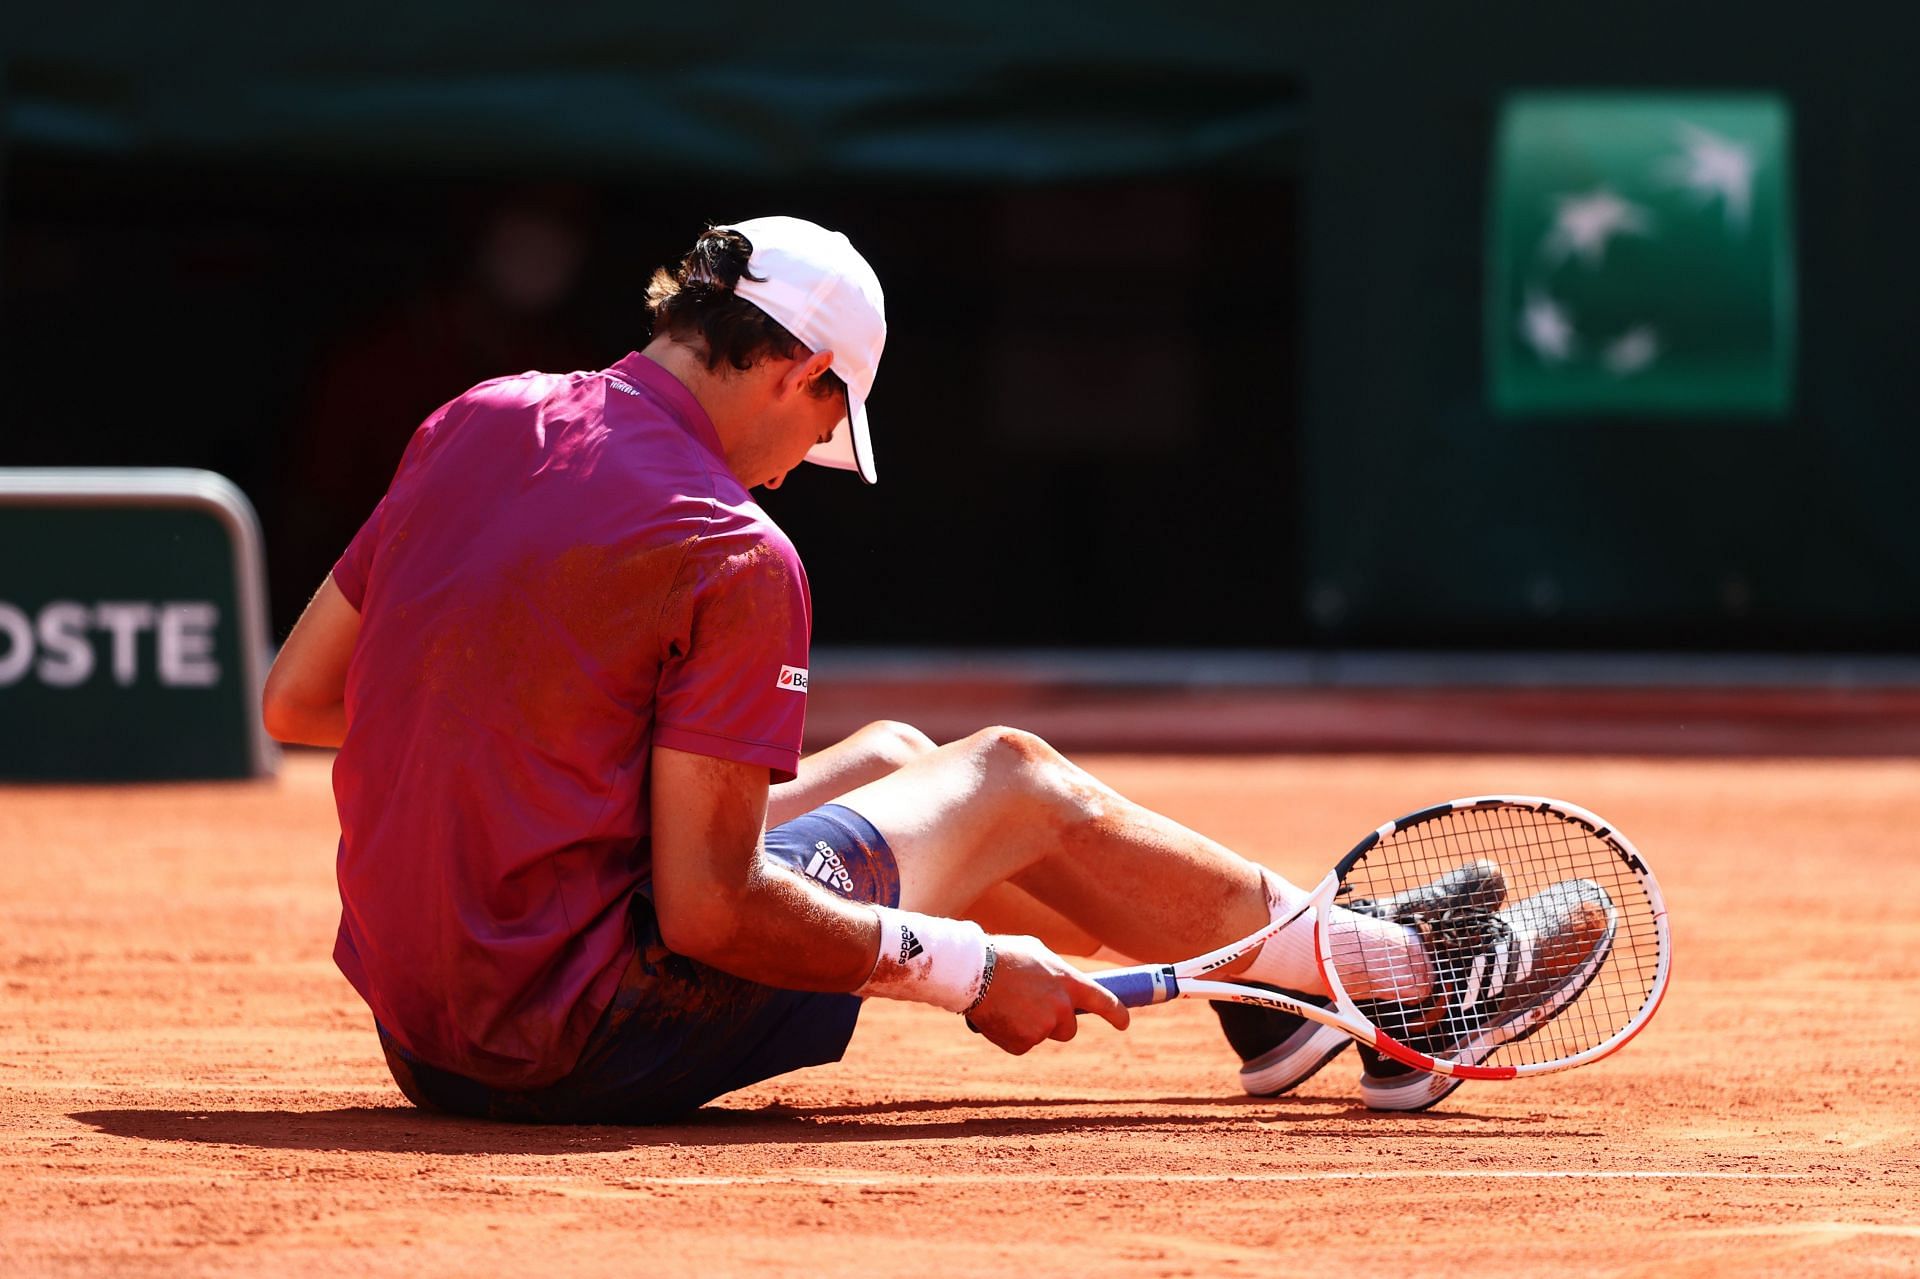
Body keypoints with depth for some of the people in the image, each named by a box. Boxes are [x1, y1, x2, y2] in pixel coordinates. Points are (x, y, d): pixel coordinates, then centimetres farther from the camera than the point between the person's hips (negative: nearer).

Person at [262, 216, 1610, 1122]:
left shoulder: (476, 424, 4)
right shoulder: (734, 556, -19)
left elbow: (295, 699, 10)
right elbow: (708, 913, -20)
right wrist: (970, 971, -9)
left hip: (422, 1020, 8)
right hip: (582, 1046, -8)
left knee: (895, 764, 26)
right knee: (1013, 782, 10)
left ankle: (1267, 985, 42)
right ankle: (1388, 964, 28)